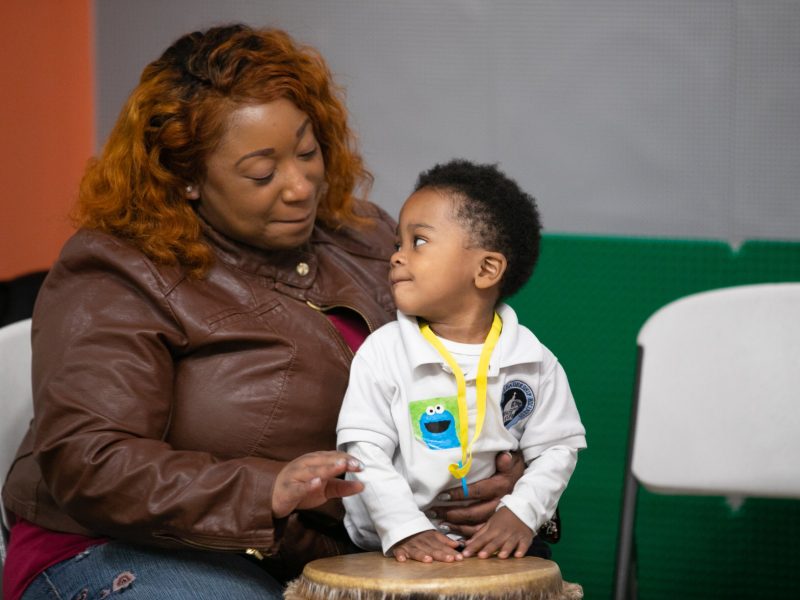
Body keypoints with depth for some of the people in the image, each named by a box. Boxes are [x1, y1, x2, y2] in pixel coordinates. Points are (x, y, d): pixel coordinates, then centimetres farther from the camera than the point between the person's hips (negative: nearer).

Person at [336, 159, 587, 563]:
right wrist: (405, 528, -20)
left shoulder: (533, 360, 1)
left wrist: (521, 514, -11)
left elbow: (557, 449, 5)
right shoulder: (382, 355, -4)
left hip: (496, 538, 2)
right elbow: (365, 453, -8)